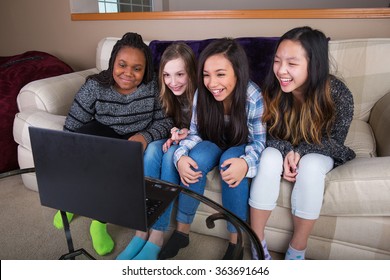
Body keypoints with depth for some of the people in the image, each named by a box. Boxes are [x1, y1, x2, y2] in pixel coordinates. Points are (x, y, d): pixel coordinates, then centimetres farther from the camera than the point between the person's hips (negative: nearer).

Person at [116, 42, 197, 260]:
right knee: (153, 148, -29)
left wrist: (189, 135, -27)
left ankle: (157, 235, -32)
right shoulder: (166, 93, -4)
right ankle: (142, 230, -28)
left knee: (171, 153, -34)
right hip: (176, 140, 4)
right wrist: (173, 135, -18)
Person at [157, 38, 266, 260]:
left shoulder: (254, 98, -26)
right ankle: (182, 230, -11)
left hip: (241, 148, -2)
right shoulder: (202, 93, -18)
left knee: (231, 162, -35)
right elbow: (195, 133, -9)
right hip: (214, 145, 2)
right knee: (196, 157, -30)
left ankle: (236, 240, -16)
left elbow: (259, 141, -18)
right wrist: (180, 156, -31)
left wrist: (246, 162, -41)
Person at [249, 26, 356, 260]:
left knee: (310, 166, -34)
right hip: (281, 149, 1)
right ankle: (257, 241, -17)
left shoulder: (338, 94, -24)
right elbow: (266, 134, -9)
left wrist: (300, 152, -27)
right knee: (270, 158, -32)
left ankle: (297, 251, -15)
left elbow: (334, 140, -12)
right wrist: (287, 152, -28)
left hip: (318, 153, -1)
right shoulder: (272, 90, -21)